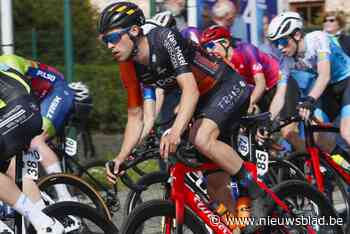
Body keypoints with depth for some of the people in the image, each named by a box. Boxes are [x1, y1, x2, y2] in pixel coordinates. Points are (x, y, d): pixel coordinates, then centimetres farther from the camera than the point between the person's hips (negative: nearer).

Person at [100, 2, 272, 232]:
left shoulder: (165, 39, -28)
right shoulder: (129, 68, -7)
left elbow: (190, 89, -36)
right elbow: (135, 118, 1)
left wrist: (175, 132, -49)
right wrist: (121, 158, -11)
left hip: (228, 86, -8)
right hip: (204, 99, 8)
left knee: (203, 139, -30)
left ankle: (259, 193, -17)